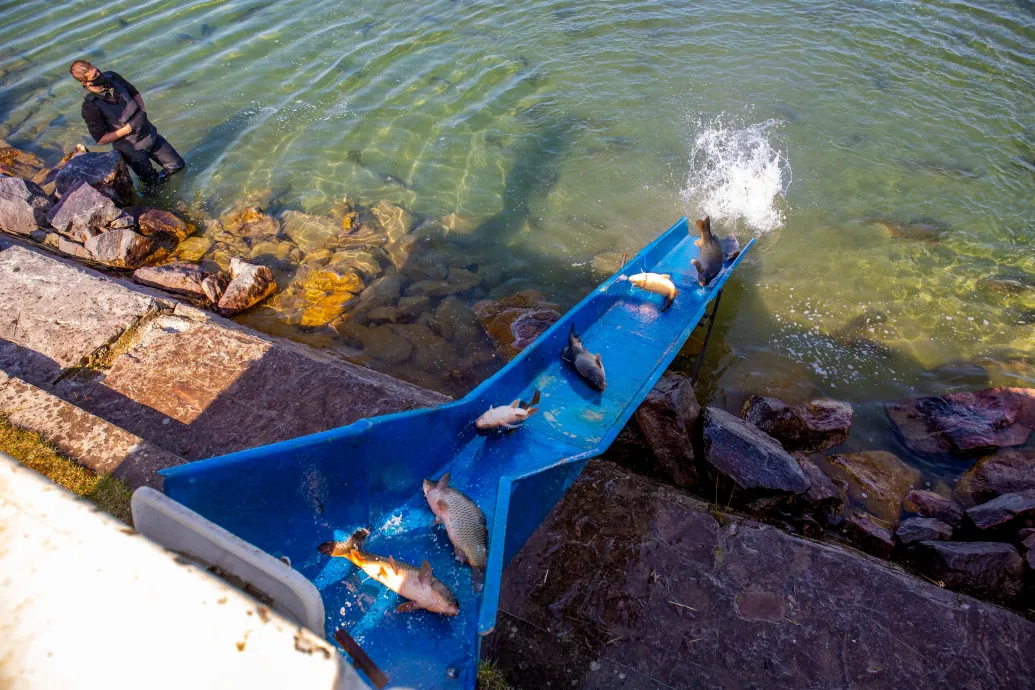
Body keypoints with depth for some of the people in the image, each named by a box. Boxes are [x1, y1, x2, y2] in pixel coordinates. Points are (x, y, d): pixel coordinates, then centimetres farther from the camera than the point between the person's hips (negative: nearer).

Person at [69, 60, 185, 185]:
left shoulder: (112, 77, -8)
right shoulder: (90, 106, -23)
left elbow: (135, 94, 11)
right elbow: (101, 139, -18)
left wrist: (143, 112, -7)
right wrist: (128, 129, -22)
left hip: (150, 134, 5)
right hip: (132, 149, -5)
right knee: (154, 182, 9)